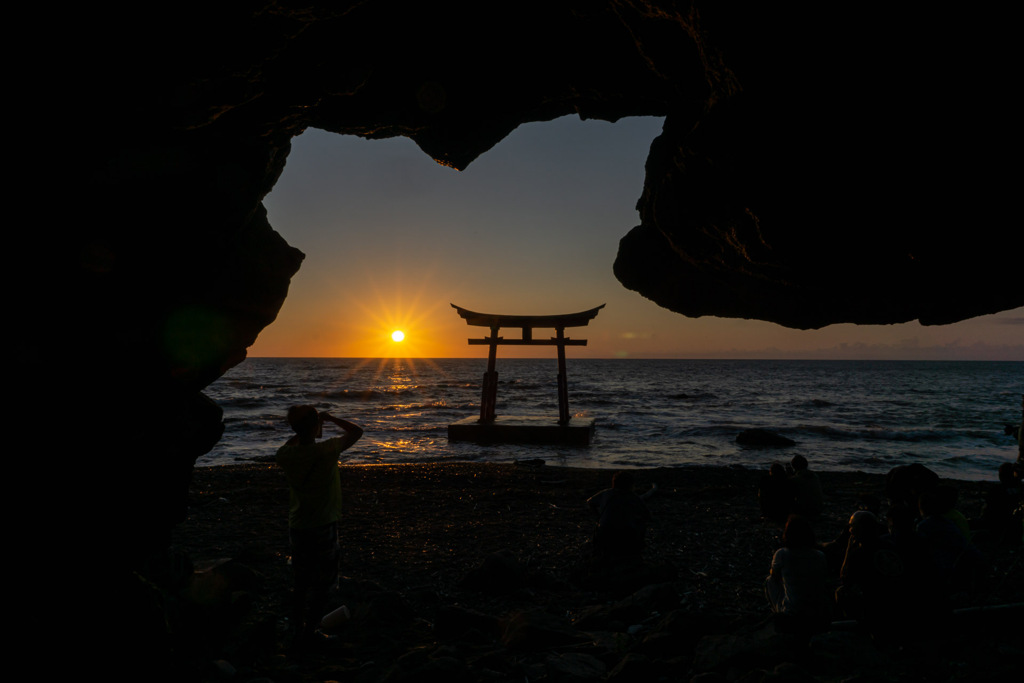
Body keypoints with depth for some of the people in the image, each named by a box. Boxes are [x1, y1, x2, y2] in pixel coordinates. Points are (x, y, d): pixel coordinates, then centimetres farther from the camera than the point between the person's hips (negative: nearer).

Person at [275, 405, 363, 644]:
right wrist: (331, 418, 2)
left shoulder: (287, 456, -7)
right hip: (323, 528, -5)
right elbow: (357, 431, -7)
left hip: (297, 528, 5)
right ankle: (310, 629, 15)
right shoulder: (326, 451, -21)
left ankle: (299, 627, 29)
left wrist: (303, 428, 13)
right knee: (321, 583, 10)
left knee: (301, 581, 20)